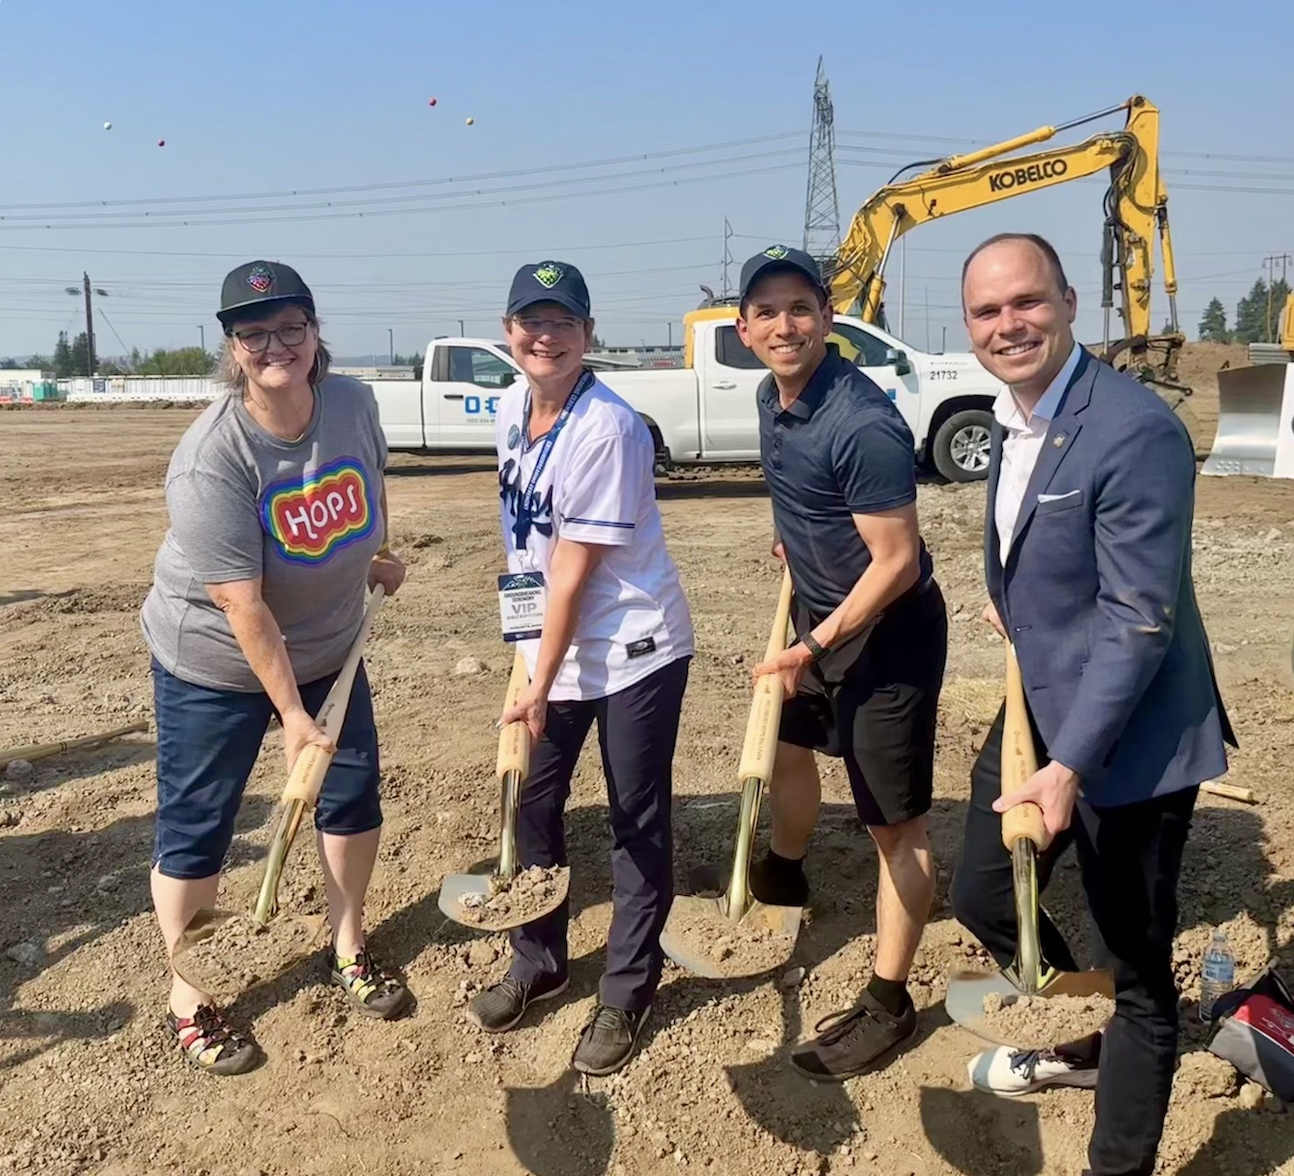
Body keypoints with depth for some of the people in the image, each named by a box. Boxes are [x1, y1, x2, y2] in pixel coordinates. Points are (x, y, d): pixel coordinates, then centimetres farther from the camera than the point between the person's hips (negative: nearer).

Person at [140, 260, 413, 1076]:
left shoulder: (355, 403, -13)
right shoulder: (211, 460, -30)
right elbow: (244, 606, -28)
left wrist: (380, 555, 21)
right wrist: (292, 714, -26)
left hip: (328, 649, 6)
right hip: (215, 664, -5)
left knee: (355, 793, 11)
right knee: (197, 825, 5)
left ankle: (349, 948, 34)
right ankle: (189, 998, 24)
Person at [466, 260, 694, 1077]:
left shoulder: (608, 428, -21)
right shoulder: (512, 408, 3)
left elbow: (574, 570, -20)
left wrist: (539, 686, -16)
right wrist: (532, 672, 15)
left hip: (635, 653, -7)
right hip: (552, 649, 7)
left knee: (638, 825, 5)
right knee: (530, 805, 14)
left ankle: (628, 994, 23)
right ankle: (538, 963, 35)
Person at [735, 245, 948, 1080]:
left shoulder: (862, 424, -28)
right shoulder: (774, 395, 0)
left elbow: (897, 562, -26)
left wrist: (816, 647, -21)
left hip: (889, 633, -9)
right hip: (820, 611, 10)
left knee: (896, 825, 1)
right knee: (788, 745, 28)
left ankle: (889, 1004, 15)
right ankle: (785, 874, 56)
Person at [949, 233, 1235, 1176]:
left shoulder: (1136, 430, -22)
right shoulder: (1011, 416, 5)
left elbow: (1140, 619, -24)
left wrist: (1071, 765, -27)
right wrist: (1013, 607, 8)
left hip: (1124, 738, -9)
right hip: (1034, 712, 9)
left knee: (1137, 970, 7)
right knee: (982, 898, 21)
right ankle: (1085, 1045, 47)